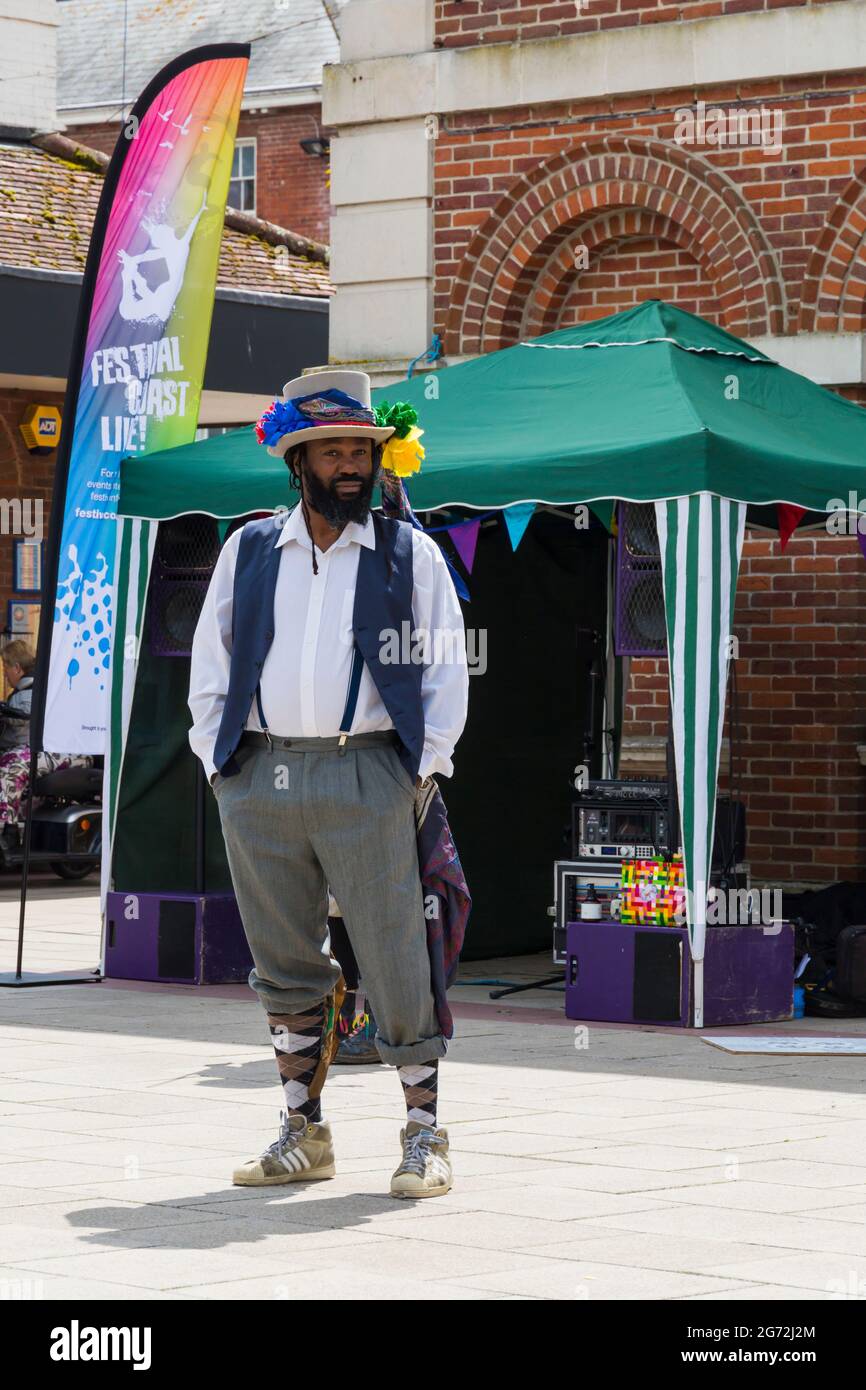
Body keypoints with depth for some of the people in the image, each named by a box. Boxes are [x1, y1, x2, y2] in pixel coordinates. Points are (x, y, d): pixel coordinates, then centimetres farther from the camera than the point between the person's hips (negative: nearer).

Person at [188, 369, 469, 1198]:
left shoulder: (410, 554, 6)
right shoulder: (247, 550, 13)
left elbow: (445, 667, 5)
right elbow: (209, 659, 15)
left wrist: (424, 768, -3)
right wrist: (216, 757, 6)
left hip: (366, 778, -3)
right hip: (258, 779, 3)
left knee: (395, 961, -5)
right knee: (284, 966, 8)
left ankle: (424, 1133, 4)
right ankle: (304, 1134, 17)